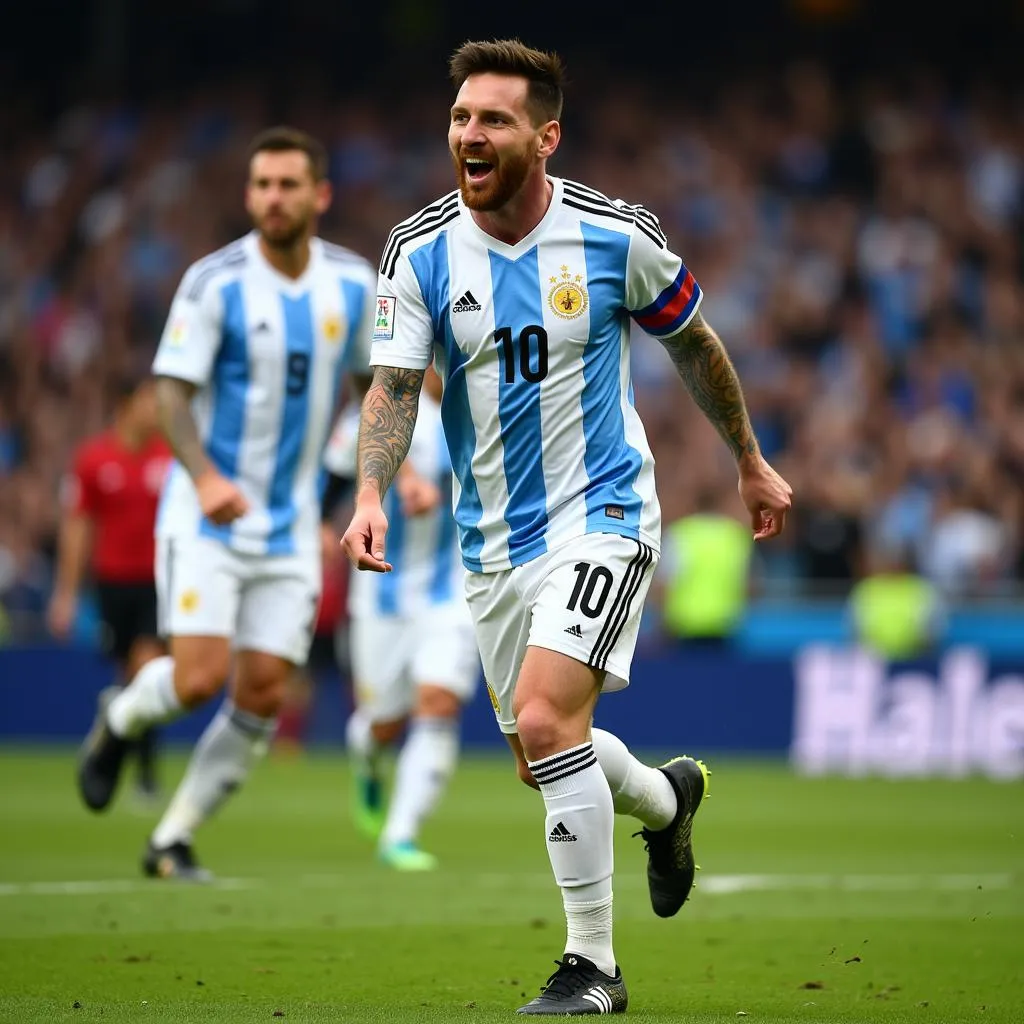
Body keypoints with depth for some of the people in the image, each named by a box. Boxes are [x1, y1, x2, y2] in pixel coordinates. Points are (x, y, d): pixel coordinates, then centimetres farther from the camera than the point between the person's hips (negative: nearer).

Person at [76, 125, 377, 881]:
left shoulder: (353, 282, 1)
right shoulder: (215, 282, -12)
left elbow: (374, 378, 17)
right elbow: (172, 393, -15)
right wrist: (206, 477, -31)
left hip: (291, 527, 4)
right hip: (205, 515, -4)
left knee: (262, 696, -2)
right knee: (198, 678, -16)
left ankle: (172, 841, 12)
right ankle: (120, 721, 19)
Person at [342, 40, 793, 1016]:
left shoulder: (616, 236, -10)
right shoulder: (420, 251, -6)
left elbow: (694, 344, 6)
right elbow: (394, 384, -11)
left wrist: (751, 464, 16)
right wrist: (371, 494, -30)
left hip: (601, 514, -4)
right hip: (493, 534, 4)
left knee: (545, 718, -23)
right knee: (543, 762, 13)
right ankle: (666, 798, 48)